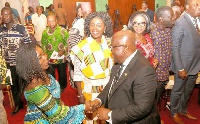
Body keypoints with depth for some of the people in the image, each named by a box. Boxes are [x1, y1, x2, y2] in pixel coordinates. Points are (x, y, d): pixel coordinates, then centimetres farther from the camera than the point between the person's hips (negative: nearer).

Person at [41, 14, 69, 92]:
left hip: (62, 58, -2)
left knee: (62, 74, 16)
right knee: (50, 75, 14)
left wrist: (63, 51, -18)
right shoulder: (45, 32, 0)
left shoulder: (63, 30, -9)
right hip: (50, 58, 2)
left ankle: (62, 87, 40)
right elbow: (43, 44, 8)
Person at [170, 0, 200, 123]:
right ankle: (174, 113, 34)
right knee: (178, 91, 13)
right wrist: (180, 68, -19)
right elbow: (175, 48, -18)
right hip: (184, 65, -7)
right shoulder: (180, 23, -19)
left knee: (188, 90, 23)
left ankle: (183, 110, 44)